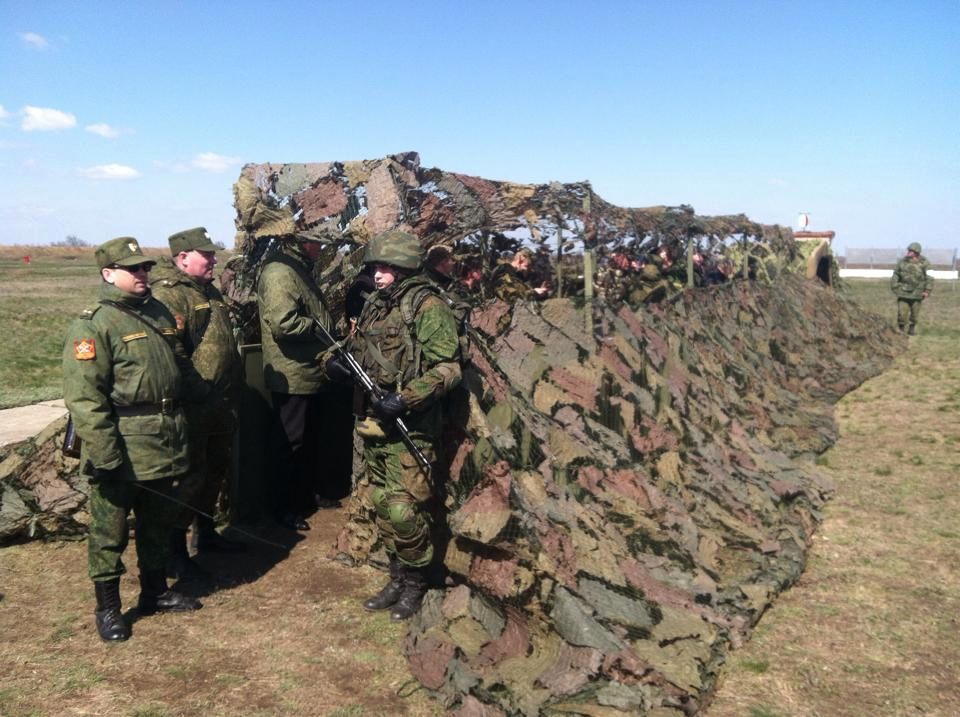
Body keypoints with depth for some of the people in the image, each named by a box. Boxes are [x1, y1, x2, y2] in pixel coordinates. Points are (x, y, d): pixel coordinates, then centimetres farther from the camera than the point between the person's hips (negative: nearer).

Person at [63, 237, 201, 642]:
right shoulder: (92, 326, -13)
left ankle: (155, 592, 35)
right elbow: (84, 399, -18)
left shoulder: (159, 314, 11)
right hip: (121, 450, -7)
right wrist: (106, 456, -22)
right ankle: (107, 608, 22)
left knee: (158, 523, 19)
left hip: (163, 446, 7)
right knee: (110, 530, 6)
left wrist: (181, 430, 20)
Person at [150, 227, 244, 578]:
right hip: (192, 408, -10)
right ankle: (174, 551, 11)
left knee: (216, 470, 20)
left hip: (220, 403, 10)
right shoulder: (168, 295, -17)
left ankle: (206, 533, 36)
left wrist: (231, 391, 24)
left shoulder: (209, 290, 15)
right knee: (190, 477, -2)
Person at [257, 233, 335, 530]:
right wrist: (320, 327, -15)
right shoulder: (279, 272, -19)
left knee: (310, 437, 20)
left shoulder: (301, 269, 14)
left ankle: (307, 491, 34)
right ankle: (284, 506, 14)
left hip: (312, 372, 10)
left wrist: (330, 332, 9)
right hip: (292, 375, -10)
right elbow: (283, 323, -29)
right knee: (290, 441, 1)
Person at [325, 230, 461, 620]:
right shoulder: (375, 305, 12)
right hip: (374, 424, 8)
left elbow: (448, 368, -18)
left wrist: (406, 400, -25)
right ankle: (397, 578, 30)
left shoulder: (428, 307, -12)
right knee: (383, 507, 15)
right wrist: (338, 364, 1)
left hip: (410, 427, -8)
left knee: (404, 511, -5)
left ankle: (416, 584, 16)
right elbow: (361, 356, 22)